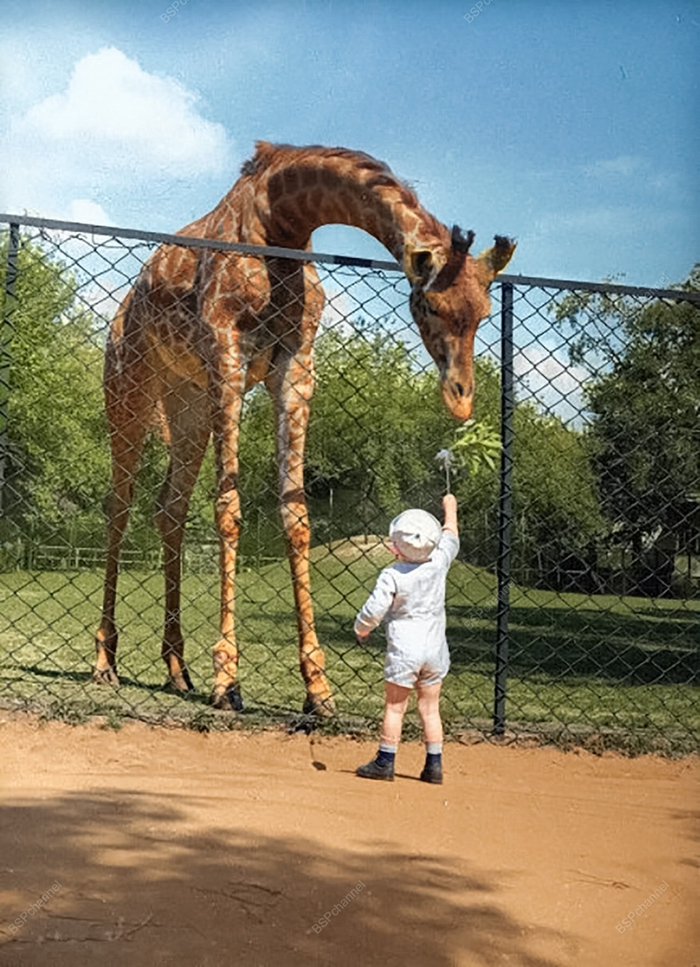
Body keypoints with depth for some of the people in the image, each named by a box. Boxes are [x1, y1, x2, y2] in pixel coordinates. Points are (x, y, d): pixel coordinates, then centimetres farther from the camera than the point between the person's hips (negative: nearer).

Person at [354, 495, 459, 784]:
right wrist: (450, 509, 32)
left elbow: (373, 612, -17)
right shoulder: (439, 563, -4)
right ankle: (434, 765, 15)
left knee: (394, 707, 7)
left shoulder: (392, 576, -16)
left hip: (404, 649, -4)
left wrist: (361, 630, 4)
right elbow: (450, 537, 15)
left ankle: (384, 762, 12)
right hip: (435, 648, 4)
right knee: (430, 709, 12)